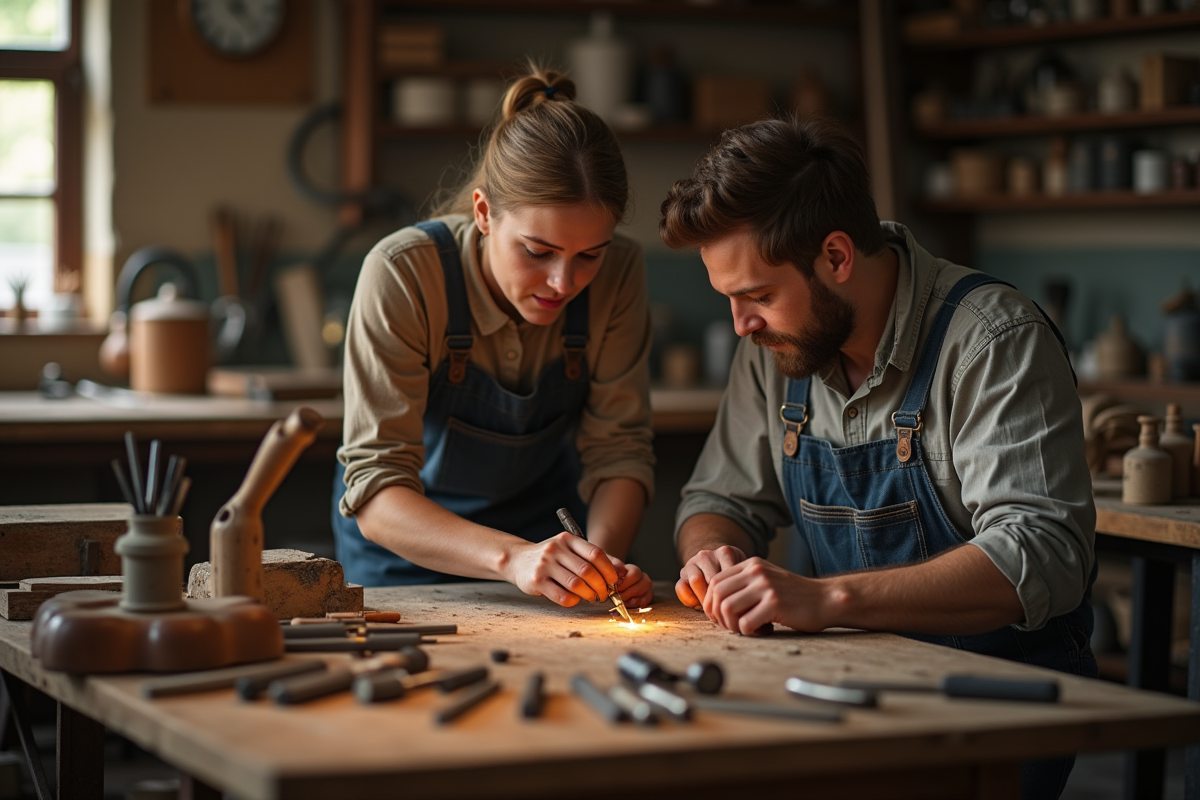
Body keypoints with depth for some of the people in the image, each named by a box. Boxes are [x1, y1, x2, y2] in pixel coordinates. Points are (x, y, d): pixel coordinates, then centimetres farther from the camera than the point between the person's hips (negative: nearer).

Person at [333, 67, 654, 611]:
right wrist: (511, 557, -43)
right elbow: (377, 491, -28)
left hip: (547, 522, 1)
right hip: (409, 546, -1)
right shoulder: (404, 274, -25)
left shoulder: (618, 274, -15)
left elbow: (619, 448, -8)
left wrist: (603, 555, -28)